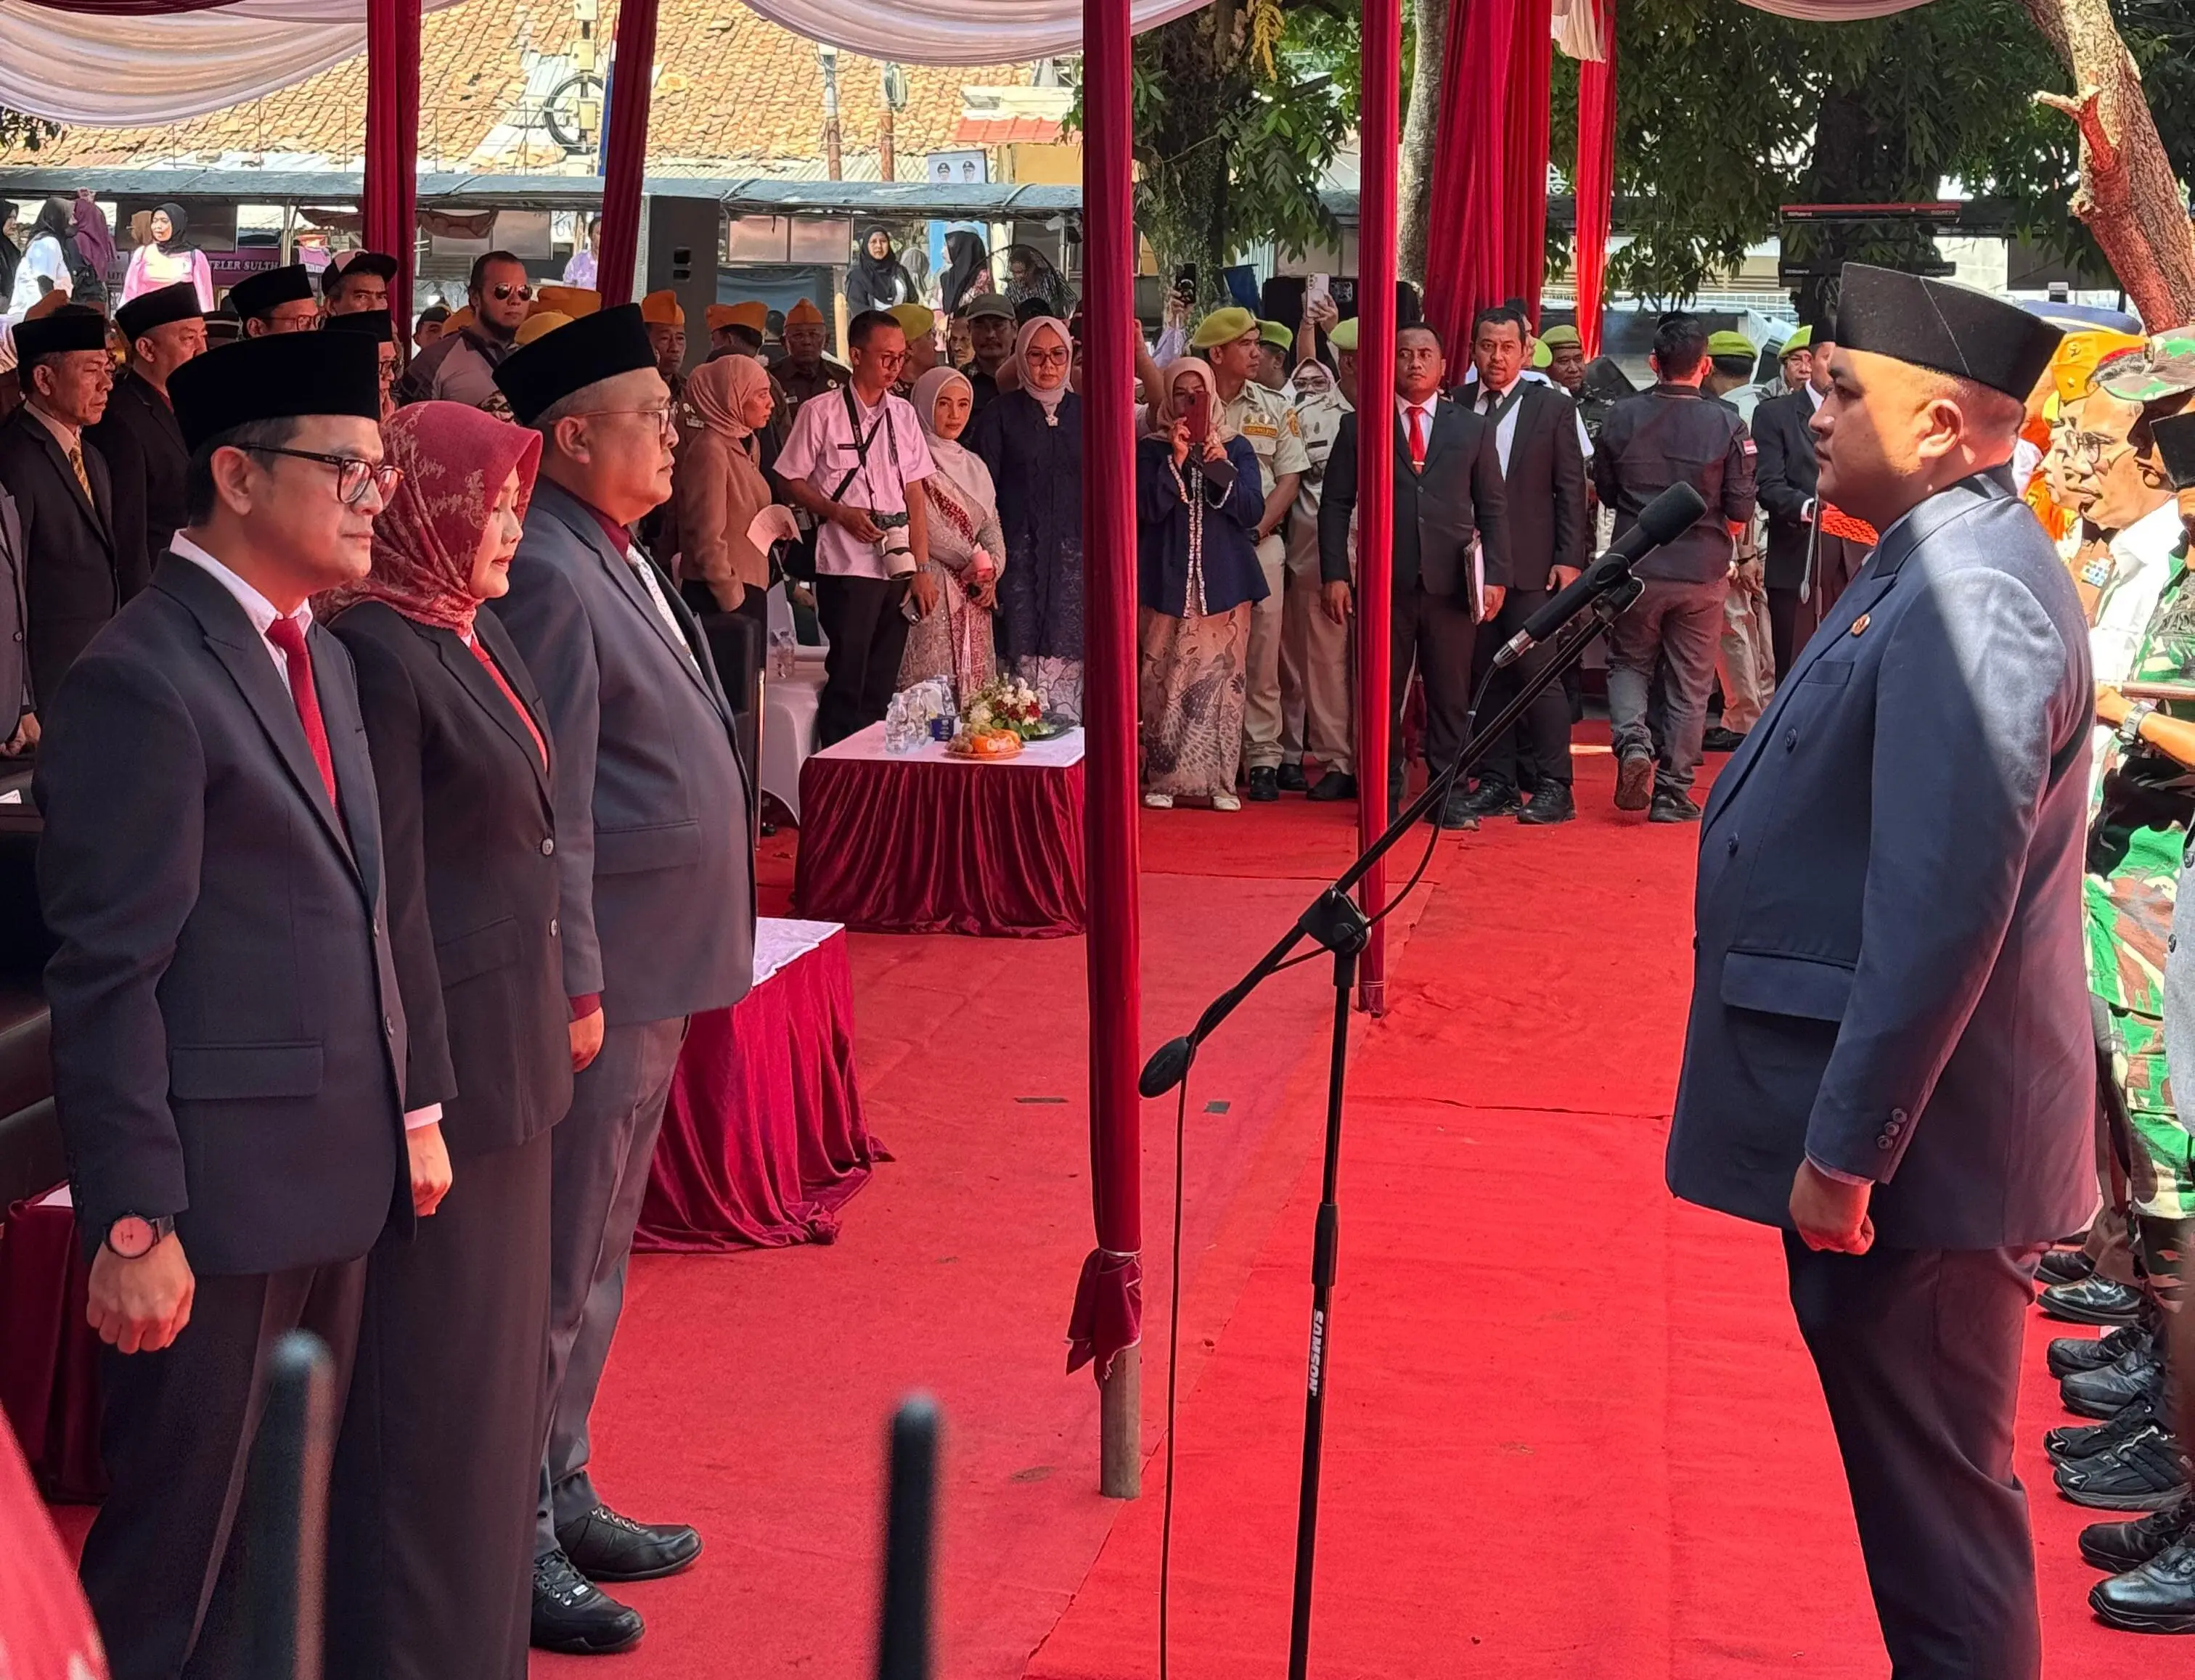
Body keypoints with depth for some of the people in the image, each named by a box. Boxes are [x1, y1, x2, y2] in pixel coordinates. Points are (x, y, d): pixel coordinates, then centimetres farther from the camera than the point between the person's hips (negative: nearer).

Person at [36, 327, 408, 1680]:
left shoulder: (323, 656, 13)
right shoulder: (140, 680, -15)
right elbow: (107, 980, -17)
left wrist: (401, 1108, 13)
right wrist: (133, 1226, -18)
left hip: (337, 1177, 8)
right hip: (217, 1190, -8)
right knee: (178, 1549, 6)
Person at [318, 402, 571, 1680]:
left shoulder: (478, 634, 11)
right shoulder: (378, 649, -18)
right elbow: (388, 892, -20)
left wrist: (560, 1003, 15)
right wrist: (418, 1103, -20)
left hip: (511, 1044, 9)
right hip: (446, 1052, -9)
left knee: (499, 1350, 19)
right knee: (436, 1371, 2)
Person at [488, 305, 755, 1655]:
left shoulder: (618, 561, 14)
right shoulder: (546, 574, -17)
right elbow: (549, 807, -21)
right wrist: (575, 987, -21)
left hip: (652, 969, 10)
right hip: (601, 979, -10)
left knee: (595, 1262, 18)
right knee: (557, 1271, -1)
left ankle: (561, 1501, 31)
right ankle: (511, 1543, 9)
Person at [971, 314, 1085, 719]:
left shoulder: (1084, 413, 12)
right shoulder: (1000, 414, 4)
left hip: (1074, 557, 2)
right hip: (1020, 554, -2)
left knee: (1068, 652, -3)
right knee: (1022, 651, -8)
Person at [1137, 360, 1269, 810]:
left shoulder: (1236, 448, 11)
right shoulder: (1151, 451, 7)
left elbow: (1252, 512, 1)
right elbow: (1148, 509, -6)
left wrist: (1222, 467, -12)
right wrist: (1176, 460, -14)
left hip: (1224, 582, 1)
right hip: (1167, 582, -1)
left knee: (1222, 680, -2)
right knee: (1164, 682, -4)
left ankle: (1219, 781, 1)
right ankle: (1163, 778, 2)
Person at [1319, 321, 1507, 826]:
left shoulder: (1473, 429, 13)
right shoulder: (1359, 426, 9)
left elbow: (1493, 508, 11)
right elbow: (1335, 505, 7)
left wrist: (1495, 575, 1)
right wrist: (1335, 575, -3)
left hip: (1451, 582, 1)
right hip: (1384, 581, 0)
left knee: (1450, 697, 2)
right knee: (1382, 695, 2)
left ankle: (1450, 797, 9)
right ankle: (1384, 796, 12)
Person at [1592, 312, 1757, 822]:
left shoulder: (1621, 419, -6)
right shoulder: (1727, 425, -9)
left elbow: (1605, 492, 8)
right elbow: (1740, 511, -4)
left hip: (1637, 569, 1)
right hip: (1702, 572, 0)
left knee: (1628, 664, 18)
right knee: (1689, 685, 9)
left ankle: (1632, 742, -9)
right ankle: (1672, 794, 11)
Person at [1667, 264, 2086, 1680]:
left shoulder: (1969, 601, -22)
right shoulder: (1940, 567, 11)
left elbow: (1943, 914, -27)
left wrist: (1845, 1155, -22)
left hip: (1913, 1148, -10)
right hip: (1888, 1131, 10)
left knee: (1936, 1501, 2)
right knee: (1917, 1476, 20)